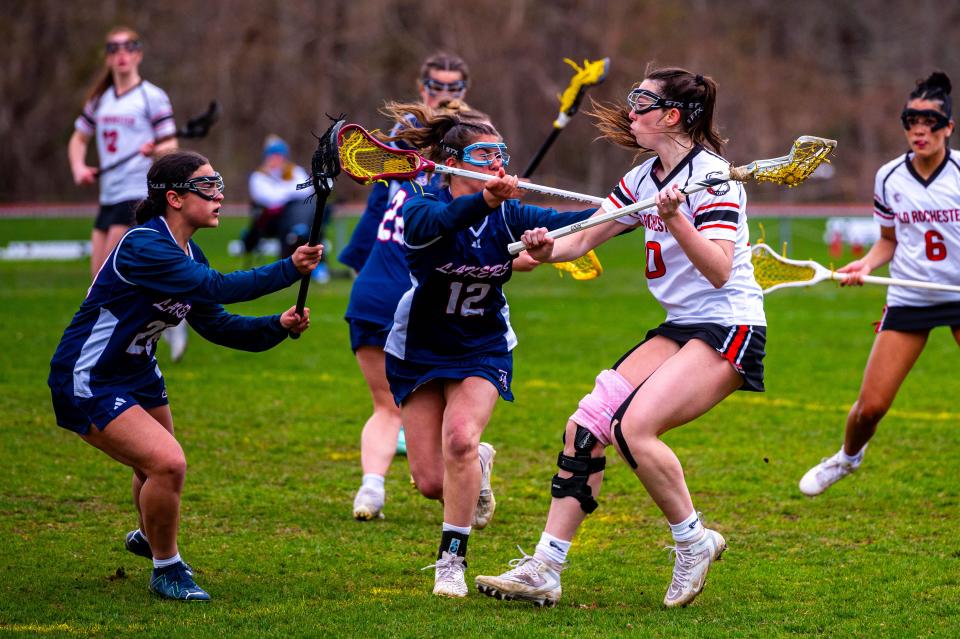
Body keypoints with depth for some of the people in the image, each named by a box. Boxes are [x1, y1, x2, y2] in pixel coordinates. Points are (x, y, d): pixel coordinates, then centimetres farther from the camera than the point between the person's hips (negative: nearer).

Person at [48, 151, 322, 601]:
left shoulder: (187, 255, 3)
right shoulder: (143, 247, -28)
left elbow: (216, 324, 5)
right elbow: (218, 287, -36)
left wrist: (279, 326, -9)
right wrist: (289, 270, -33)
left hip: (136, 373, 10)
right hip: (88, 384, -10)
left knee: (159, 467, 27)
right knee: (167, 463, -23)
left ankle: (148, 538, 59)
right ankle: (166, 570, -1)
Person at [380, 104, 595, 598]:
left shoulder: (507, 216, -11)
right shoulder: (421, 211, -20)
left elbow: (569, 224, -25)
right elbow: (439, 221, -44)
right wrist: (484, 200, -65)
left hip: (483, 350, 1)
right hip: (419, 351, -1)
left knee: (459, 435, -28)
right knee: (431, 482, -3)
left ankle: (452, 559, -12)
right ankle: (477, 467, 36)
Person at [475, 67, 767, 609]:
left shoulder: (711, 176, -14)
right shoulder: (643, 179, 11)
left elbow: (719, 271, -24)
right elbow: (582, 239, 5)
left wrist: (674, 219, -37)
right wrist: (547, 247, -16)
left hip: (728, 328, -8)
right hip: (680, 326, 8)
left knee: (635, 426, -25)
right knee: (588, 424, -6)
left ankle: (694, 541, -4)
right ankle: (544, 571, -7)